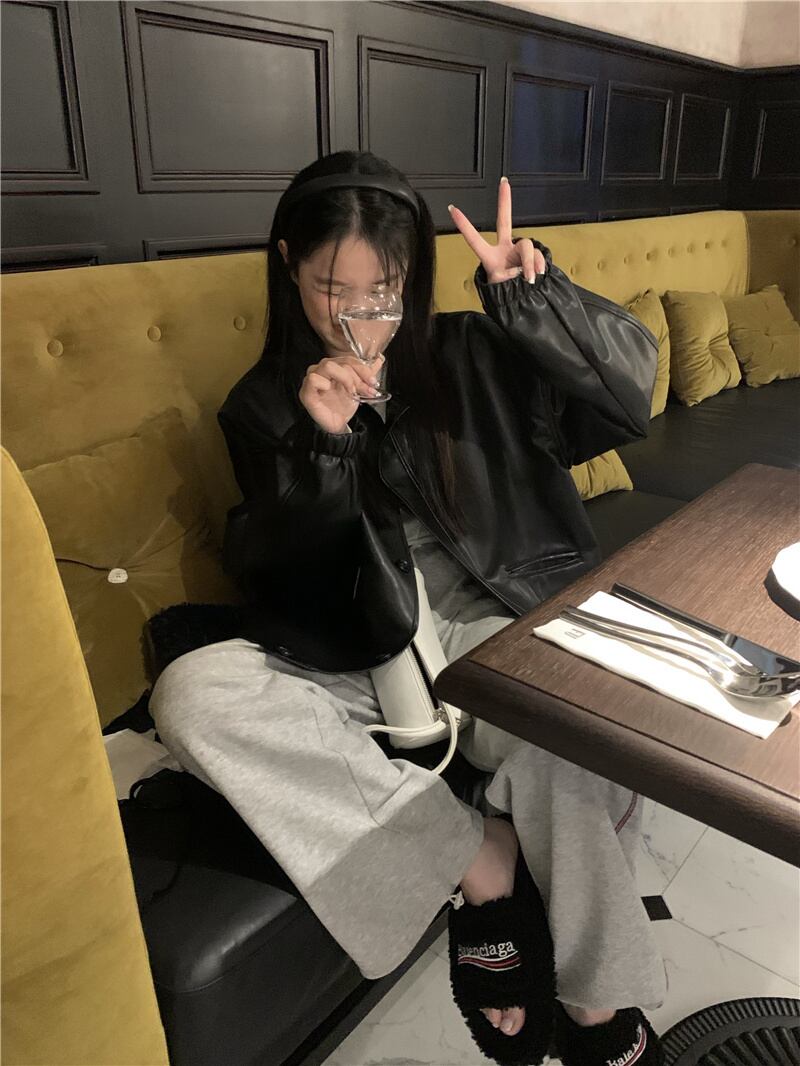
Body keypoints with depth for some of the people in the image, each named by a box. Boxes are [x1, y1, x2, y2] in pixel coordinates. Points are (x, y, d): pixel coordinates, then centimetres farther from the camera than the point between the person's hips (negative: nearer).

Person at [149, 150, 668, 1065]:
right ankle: (469, 845, -16)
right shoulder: (264, 402, 7)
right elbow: (267, 574, 0)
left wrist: (534, 298, -16)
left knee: (559, 749, -32)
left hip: (501, 637, -1)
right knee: (190, 694, -24)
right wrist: (321, 445, -15)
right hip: (357, 668, 2)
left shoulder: (472, 356, 6)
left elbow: (629, 392, -1)